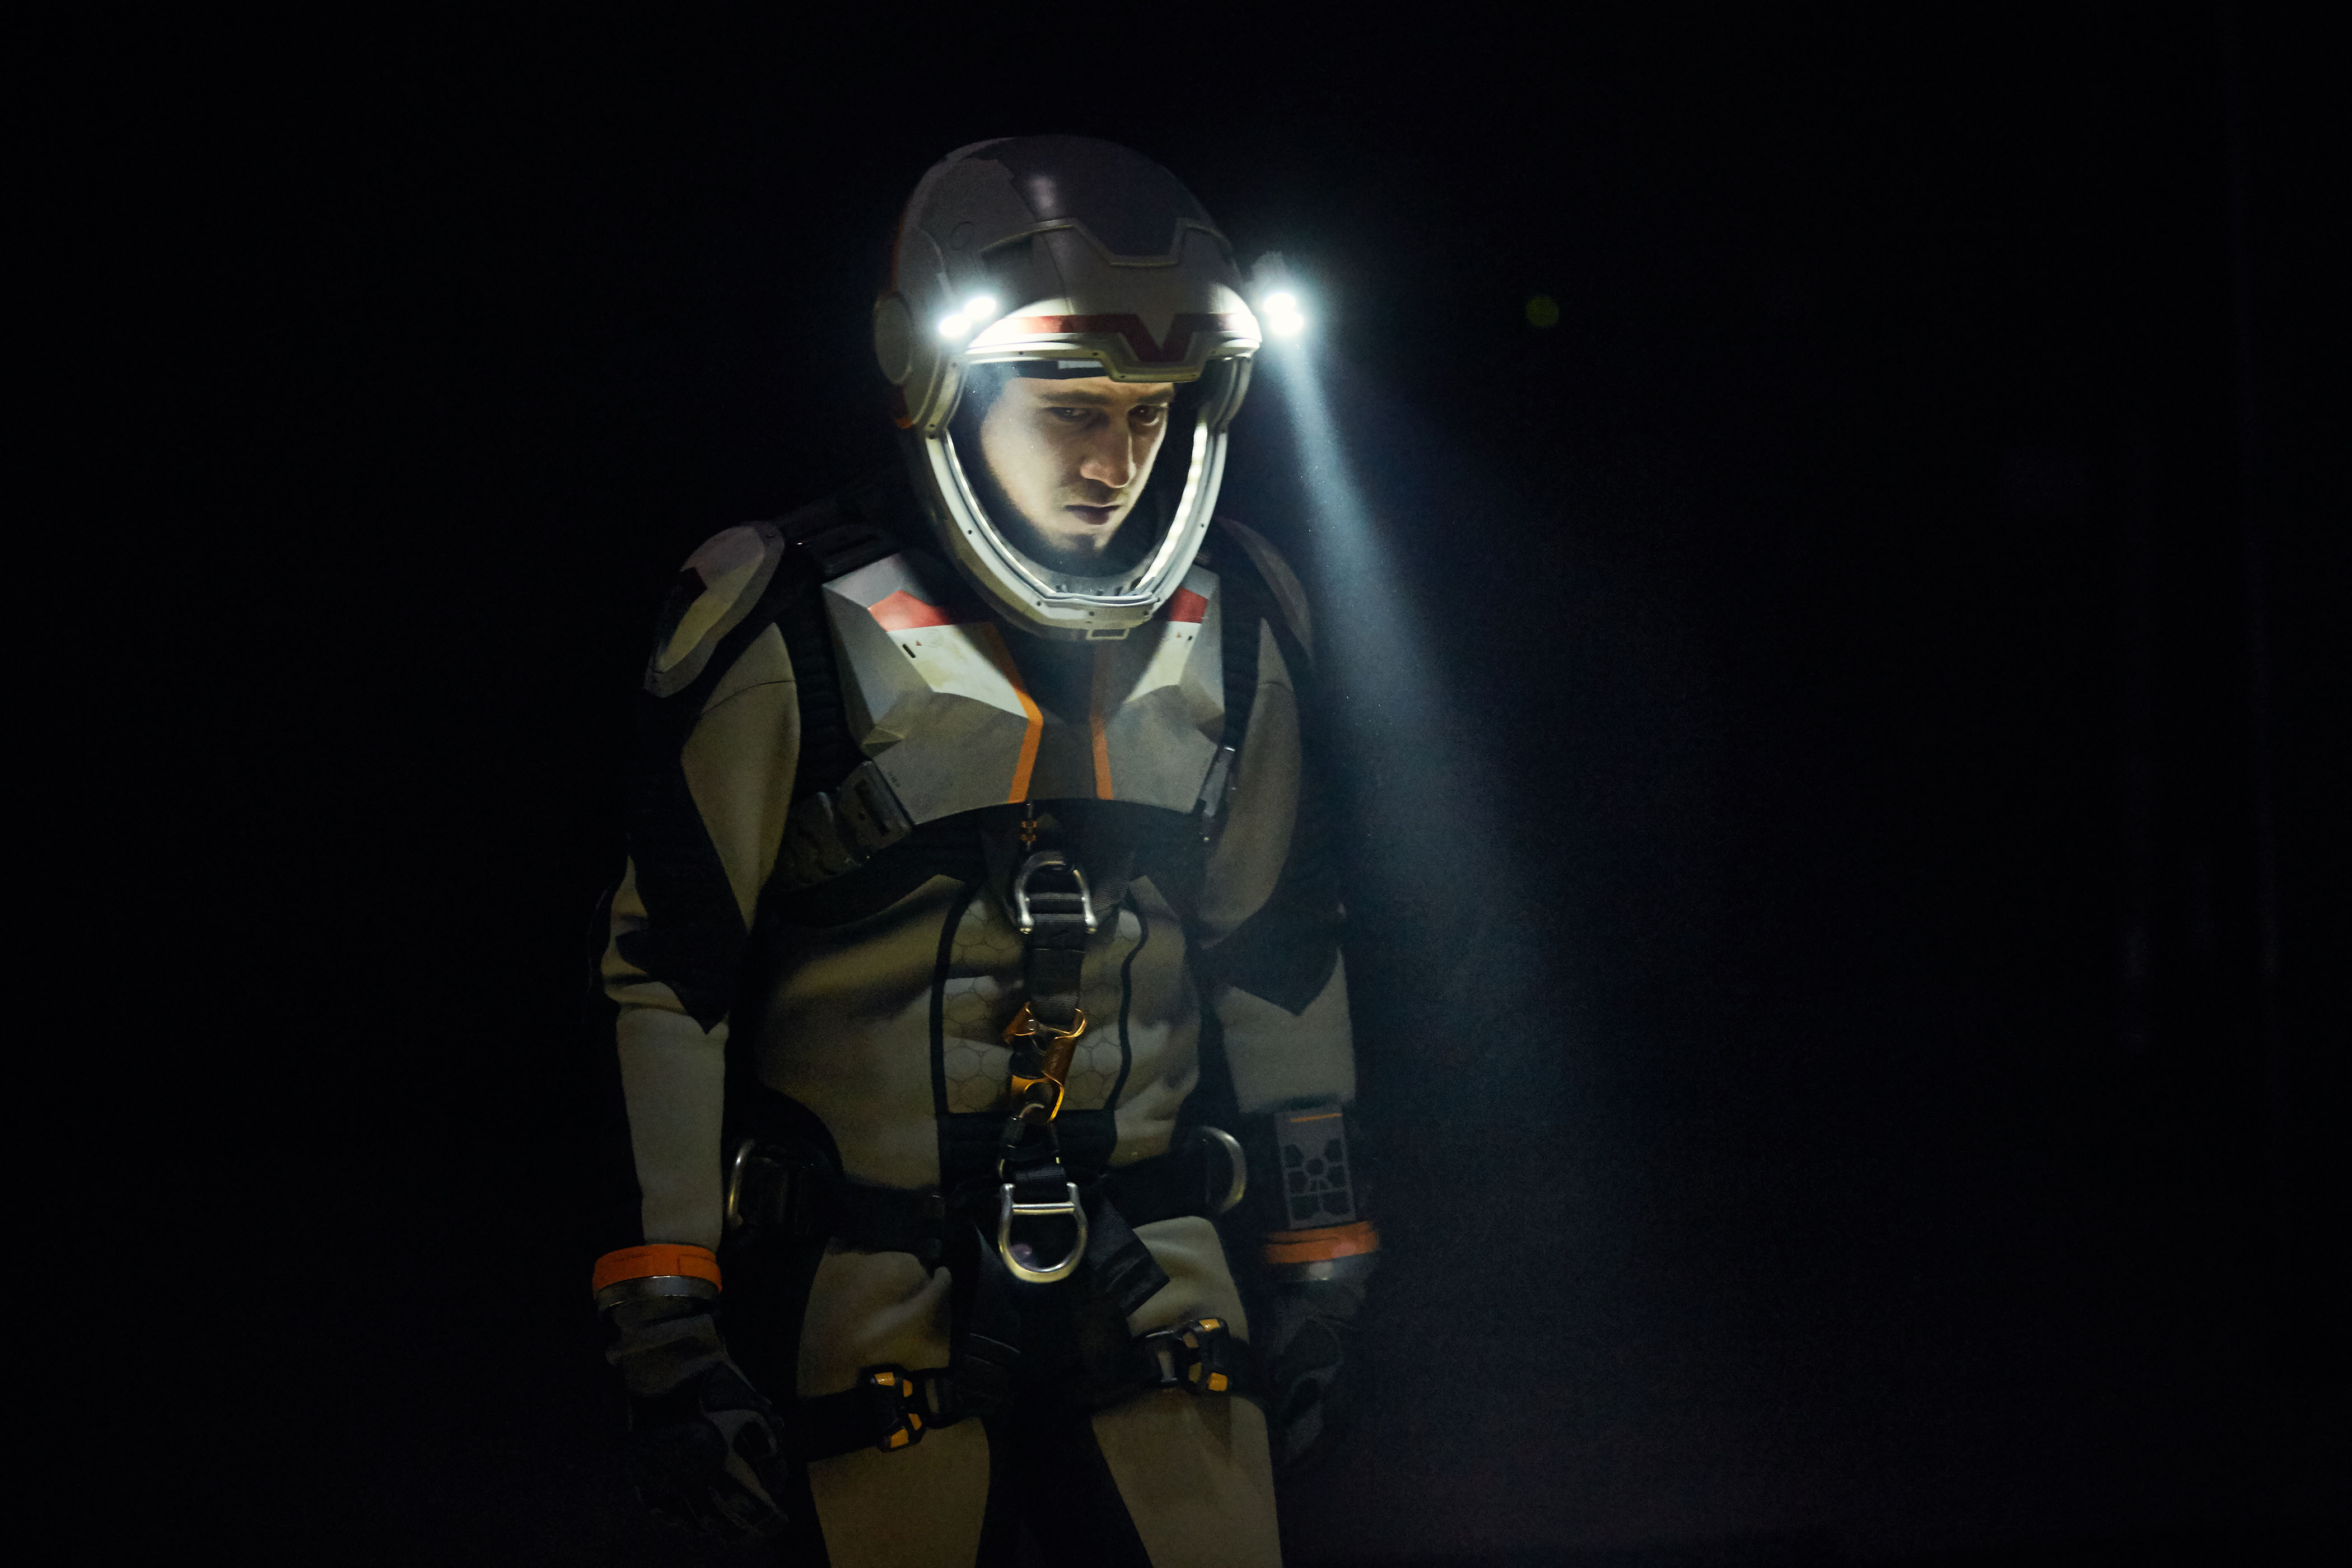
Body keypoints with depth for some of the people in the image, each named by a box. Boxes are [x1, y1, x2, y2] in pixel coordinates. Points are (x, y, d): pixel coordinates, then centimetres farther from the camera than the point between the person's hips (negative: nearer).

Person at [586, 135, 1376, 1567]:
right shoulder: (798, 632, -10)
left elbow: (1280, 959, 14)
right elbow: (665, 976, -7)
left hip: (1153, 1279, 4)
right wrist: (669, 1333, -10)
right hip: (872, 1304, -3)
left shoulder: (1230, 634, 4)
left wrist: (1319, 1272, 15)